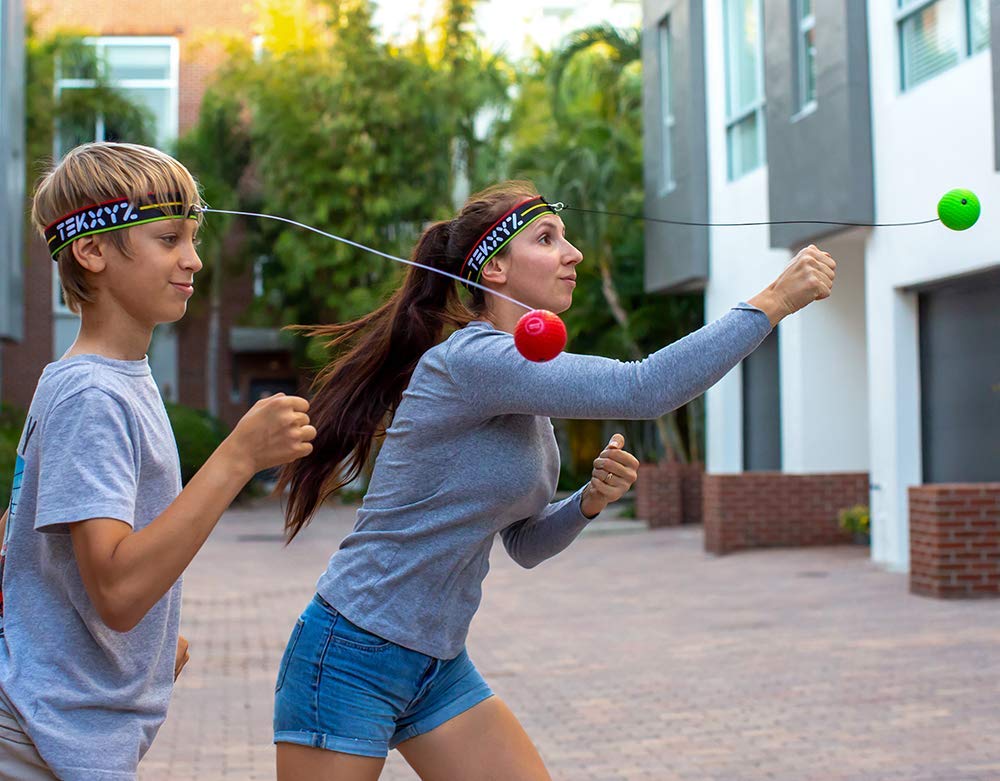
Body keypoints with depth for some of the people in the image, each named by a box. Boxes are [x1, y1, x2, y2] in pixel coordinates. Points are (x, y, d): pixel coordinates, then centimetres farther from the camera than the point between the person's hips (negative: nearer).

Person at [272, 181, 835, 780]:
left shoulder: (528, 396, 9)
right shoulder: (473, 358, -21)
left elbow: (524, 544, 14)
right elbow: (645, 389, -31)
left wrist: (590, 501, -4)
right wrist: (774, 302, -26)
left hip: (440, 670, 9)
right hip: (351, 658, -9)